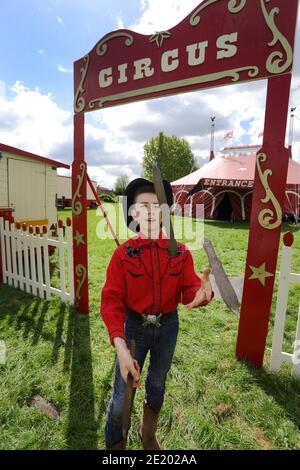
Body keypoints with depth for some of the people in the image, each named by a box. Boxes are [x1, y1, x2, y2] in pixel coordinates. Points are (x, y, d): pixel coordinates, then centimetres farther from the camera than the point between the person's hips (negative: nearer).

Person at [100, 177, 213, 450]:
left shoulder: (180, 252, -10)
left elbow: (189, 291, -15)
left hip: (168, 326, 3)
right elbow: (112, 300, -21)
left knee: (157, 384, 26)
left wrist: (202, 292, -40)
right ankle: (114, 443, 45)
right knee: (123, 393, 10)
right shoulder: (123, 254, -16)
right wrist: (120, 346, -34)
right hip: (134, 326, -2)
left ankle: (148, 434, 57)